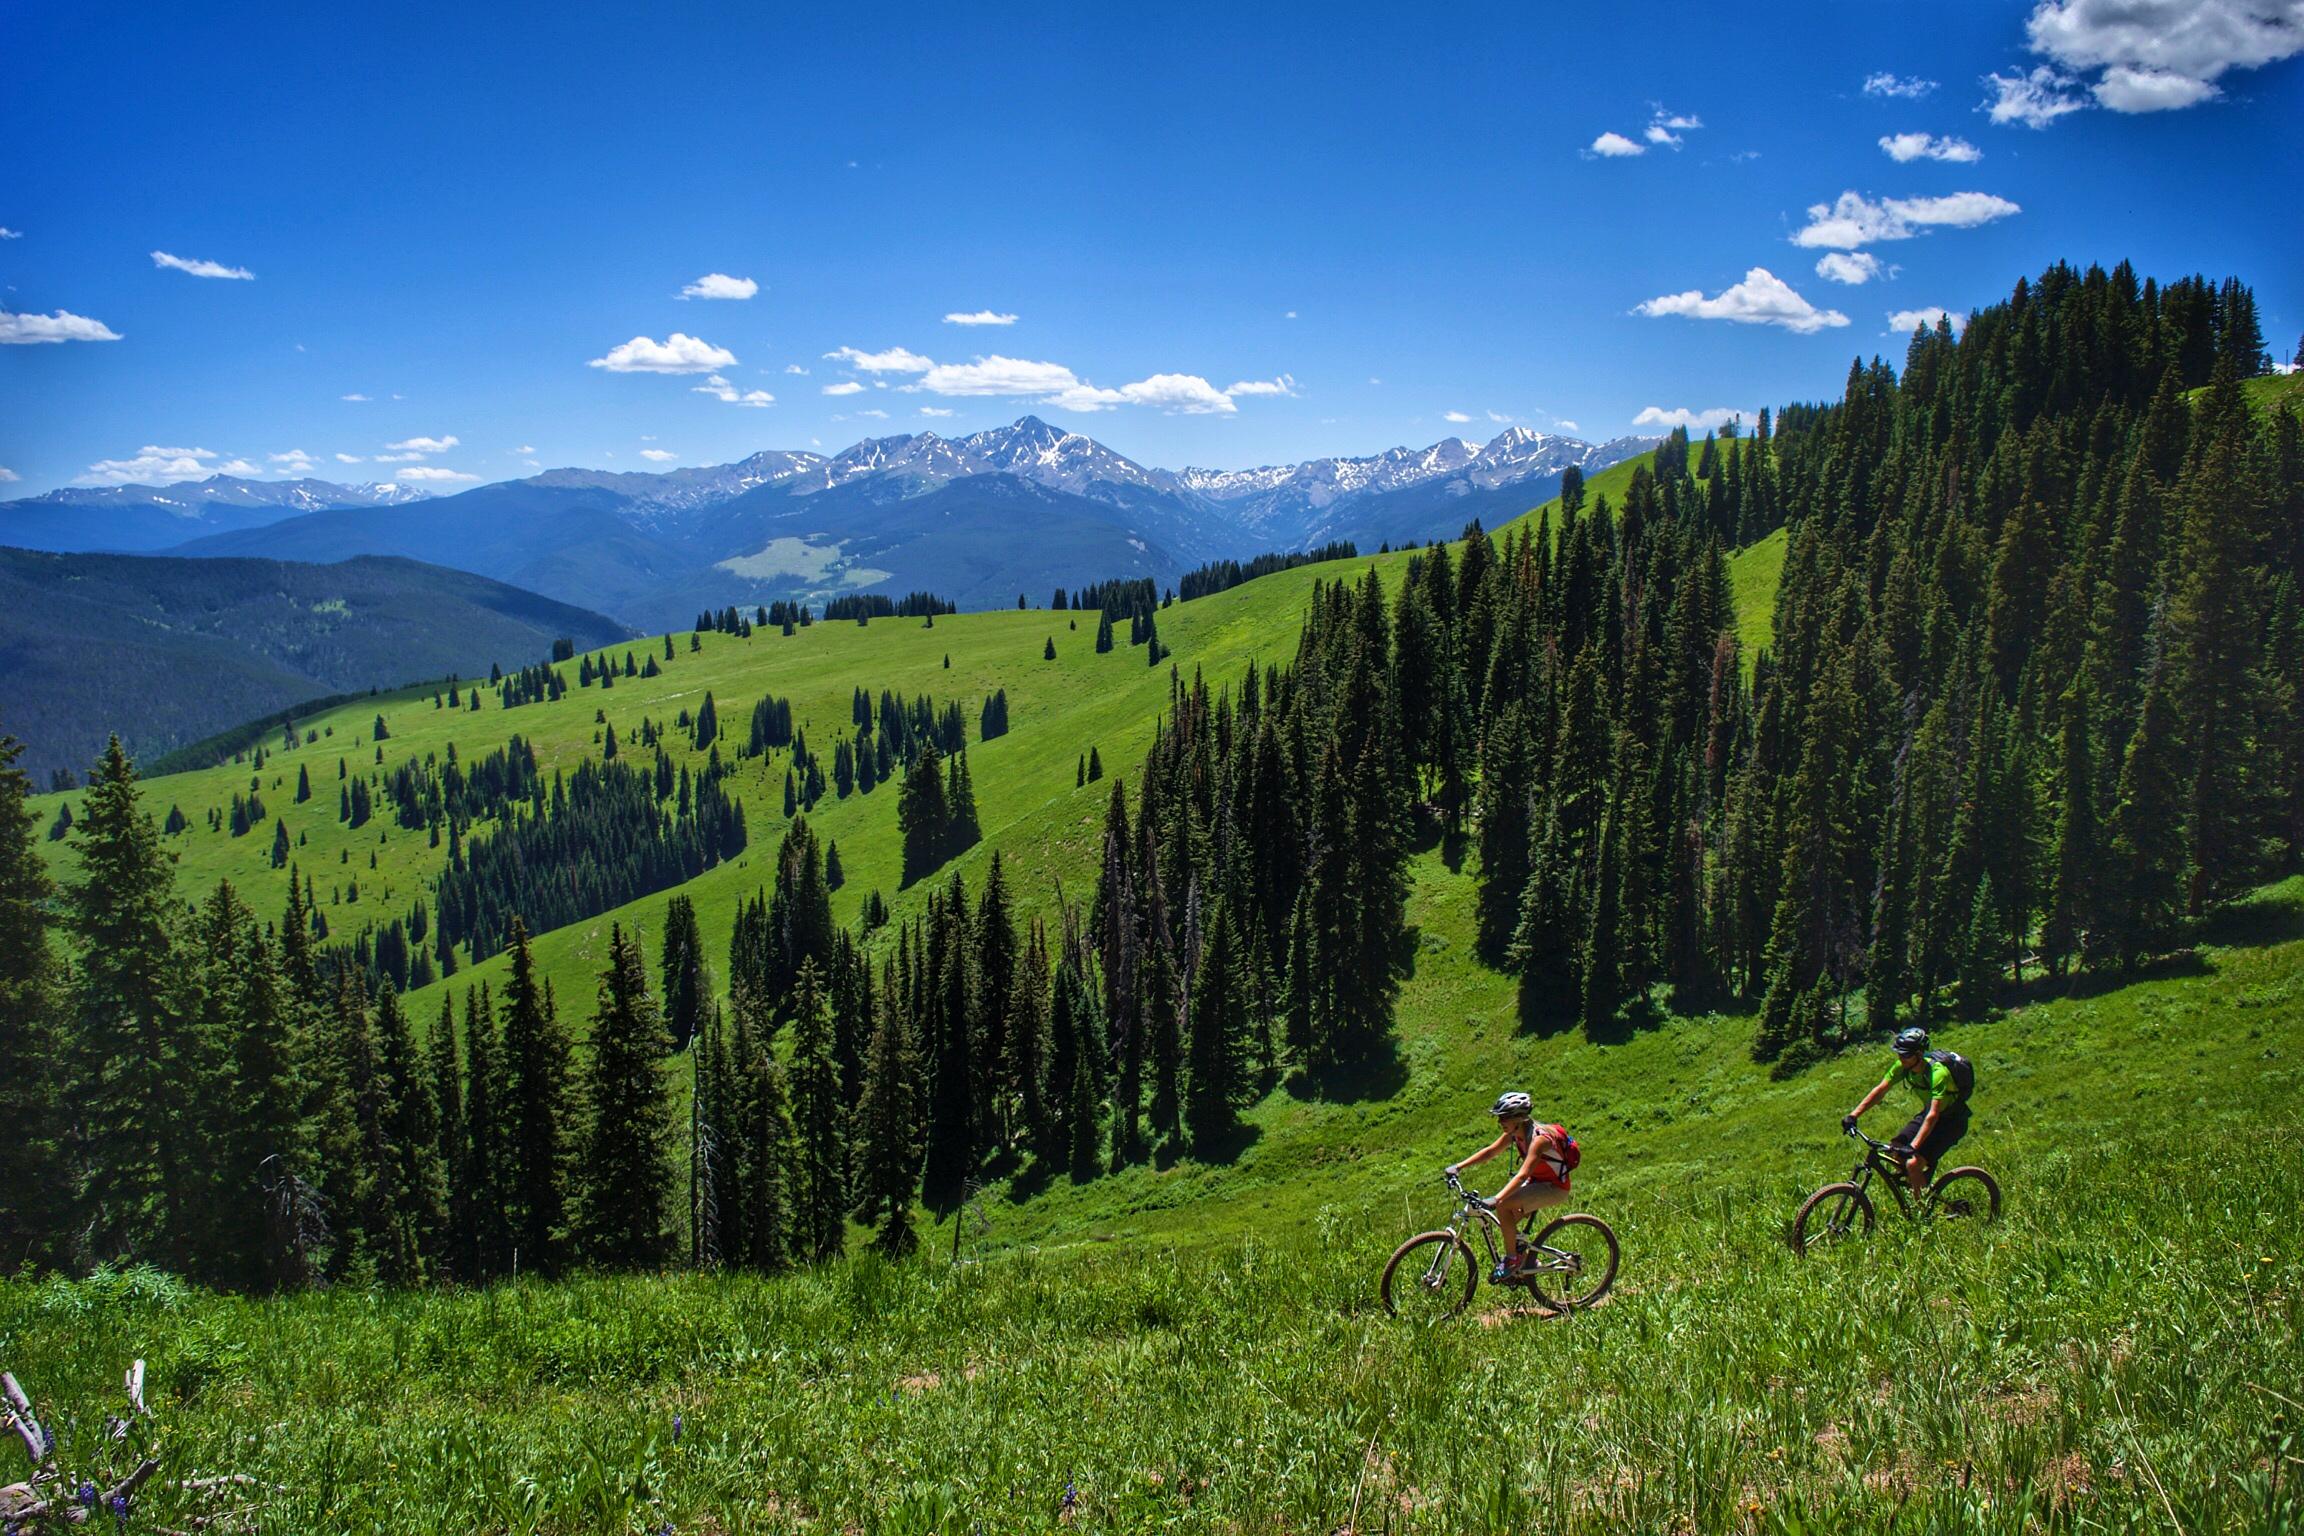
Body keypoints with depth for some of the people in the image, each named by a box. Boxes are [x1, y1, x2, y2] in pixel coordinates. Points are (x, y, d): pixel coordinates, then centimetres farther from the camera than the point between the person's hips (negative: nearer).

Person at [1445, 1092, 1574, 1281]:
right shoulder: (1514, 1133, -5)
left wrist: (1496, 1199, -48)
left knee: (1503, 1206, -24)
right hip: (1537, 1181, 9)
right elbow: (1490, 1151, 1)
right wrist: (1459, 1166, -8)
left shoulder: (1539, 1139, -30)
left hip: (1554, 1187, -9)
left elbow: (1523, 1175, -40)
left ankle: (1512, 1260, -10)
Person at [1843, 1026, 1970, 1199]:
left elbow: (1933, 1115, -39)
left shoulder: (1938, 1073, -33)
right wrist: (1853, 1115, -18)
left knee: (1913, 1163, -21)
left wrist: (1913, 1147, -46)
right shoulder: (1903, 1066, -13)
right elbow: (1880, 1091, -8)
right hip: (1928, 1112, 7)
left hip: (1951, 1121, -7)